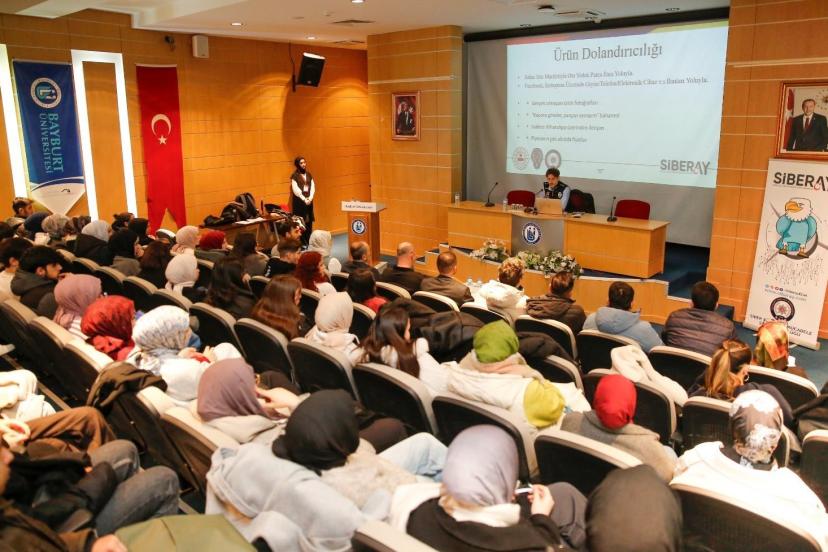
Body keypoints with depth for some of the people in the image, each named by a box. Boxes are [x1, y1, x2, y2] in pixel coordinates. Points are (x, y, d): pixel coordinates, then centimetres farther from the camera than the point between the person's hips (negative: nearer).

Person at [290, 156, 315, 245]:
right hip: (299, 201, -5)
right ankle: (301, 242, -3)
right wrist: (304, 199, -15)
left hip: (309, 200, 5)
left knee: (309, 221, 4)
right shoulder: (295, 176, -3)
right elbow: (296, 189, -10)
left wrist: (310, 198, -7)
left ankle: (309, 241, 10)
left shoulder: (308, 174, 13)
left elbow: (313, 187, 7)